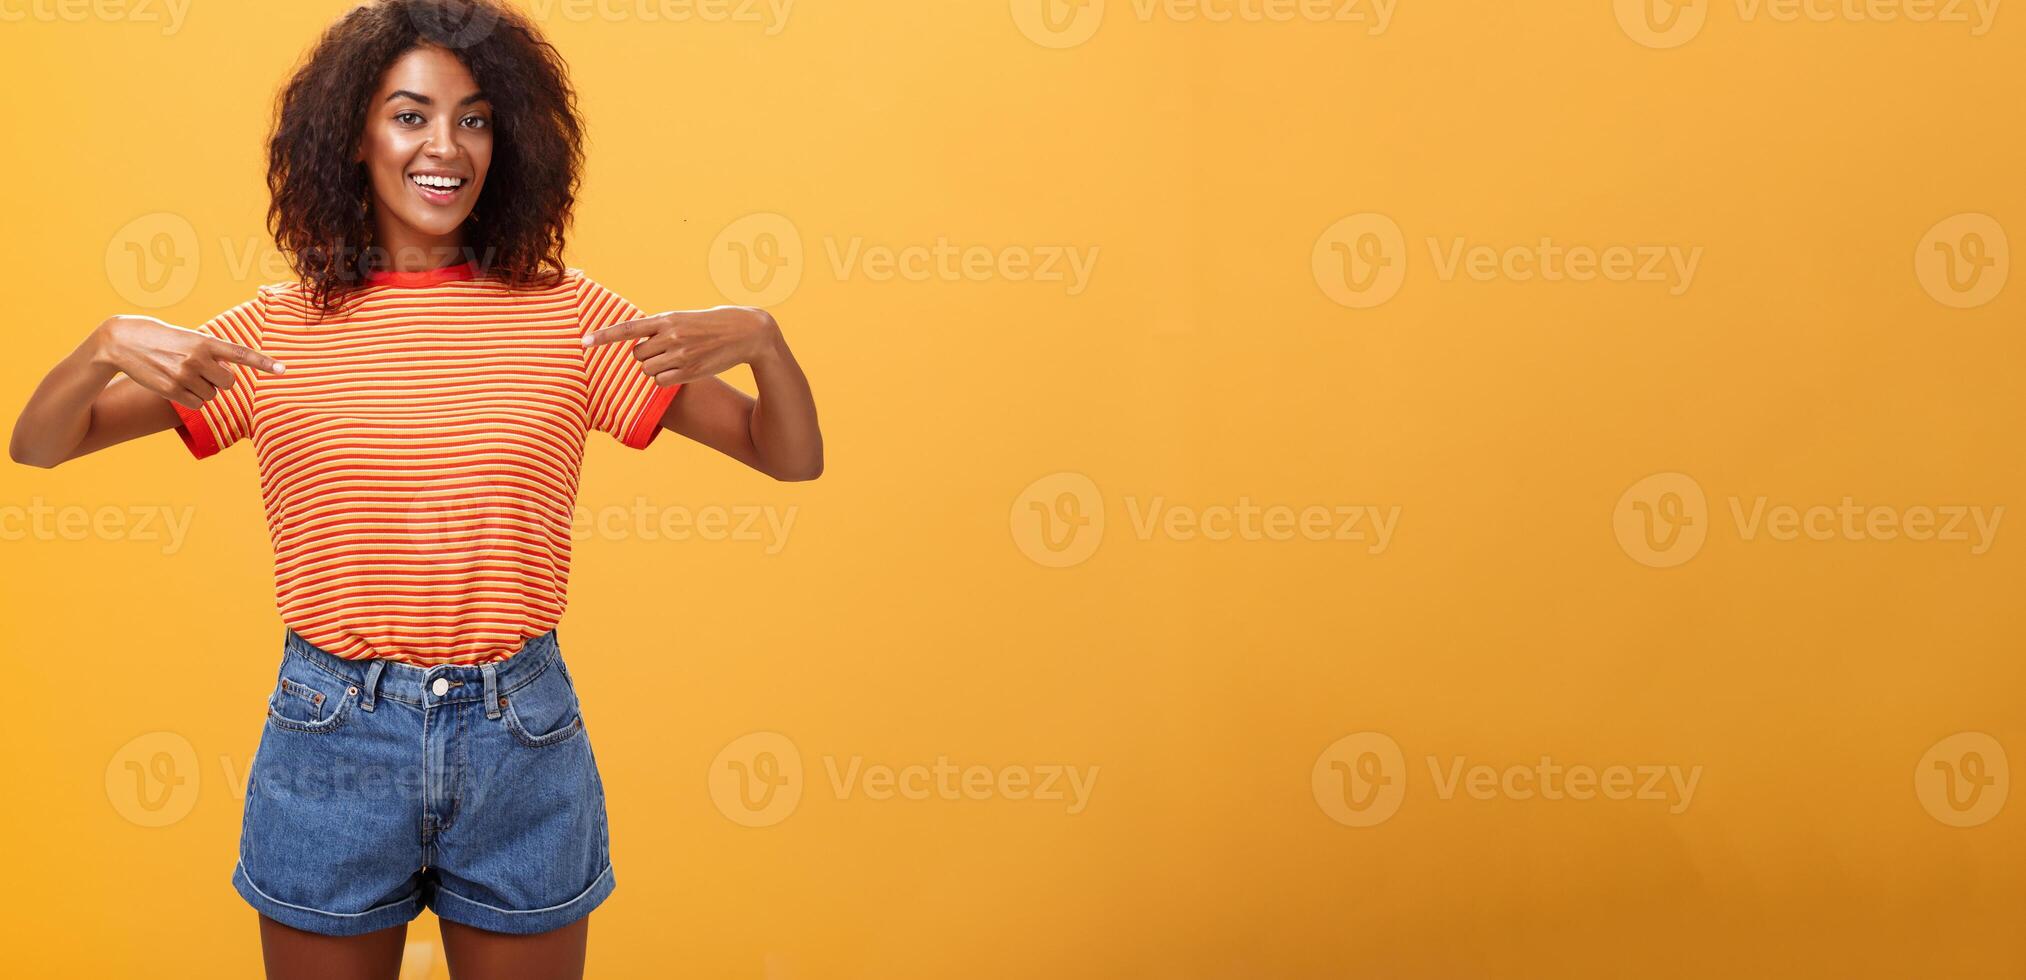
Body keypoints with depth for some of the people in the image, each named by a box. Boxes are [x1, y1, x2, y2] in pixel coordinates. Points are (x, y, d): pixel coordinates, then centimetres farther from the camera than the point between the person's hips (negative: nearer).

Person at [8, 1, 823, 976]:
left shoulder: (565, 313, -2)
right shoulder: (277, 328, -1)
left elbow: (791, 457, -1)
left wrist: (760, 338, -22)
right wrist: (108, 346, -19)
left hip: (522, 744, 0)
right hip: (330, 739, 0)